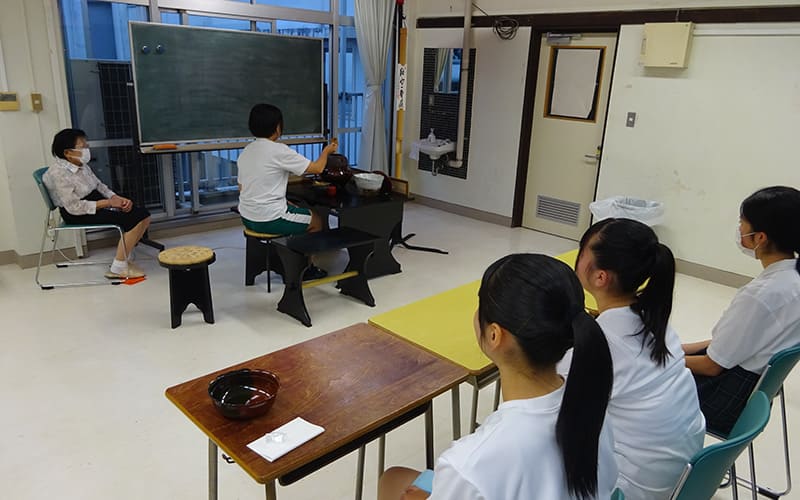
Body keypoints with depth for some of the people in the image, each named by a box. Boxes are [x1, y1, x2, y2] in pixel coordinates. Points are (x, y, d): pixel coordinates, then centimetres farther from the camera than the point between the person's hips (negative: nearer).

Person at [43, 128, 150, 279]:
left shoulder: (81, 165, 7)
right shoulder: (58, 174, -19)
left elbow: (99, 186, 15)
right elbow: (74, 207, -23)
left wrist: (118, 198, -5)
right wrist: (108, 202, -20)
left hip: (97, 202, 9)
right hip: (79, 215, -9)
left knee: (143, 215, -7)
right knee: (133, 220, -24)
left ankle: (124, 259, 2)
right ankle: (118, 269, -15)